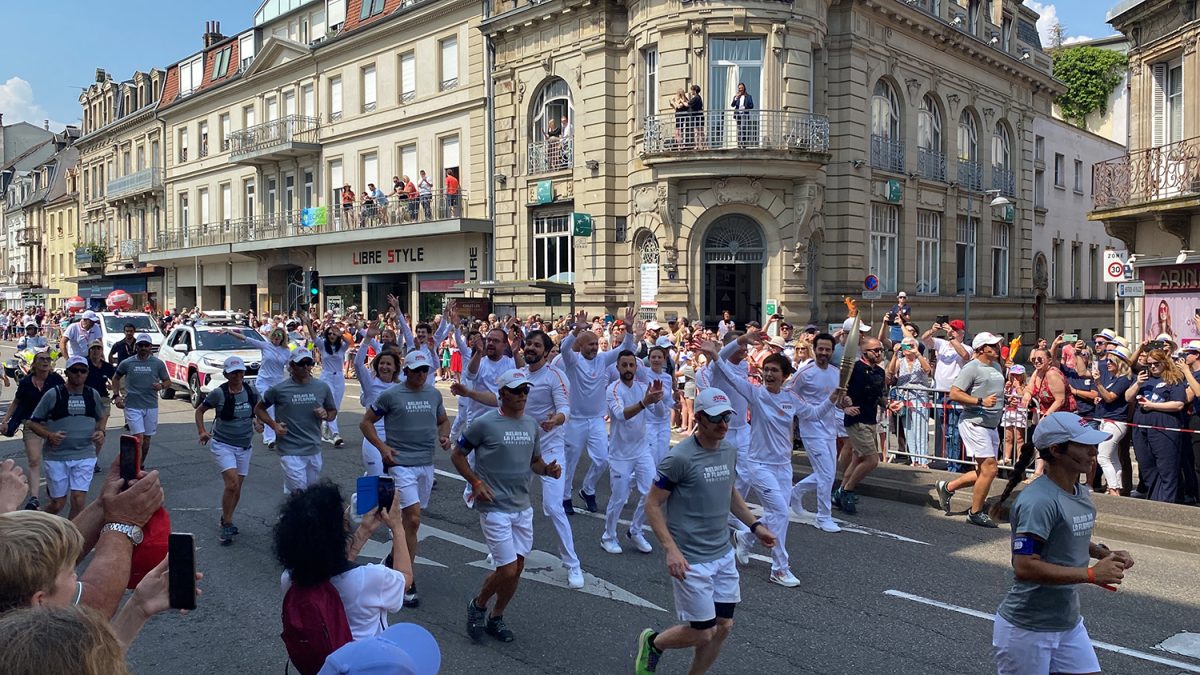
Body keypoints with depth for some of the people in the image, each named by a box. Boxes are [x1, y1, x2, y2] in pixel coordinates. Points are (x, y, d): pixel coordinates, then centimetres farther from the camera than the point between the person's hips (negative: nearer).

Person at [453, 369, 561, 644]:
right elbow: (458, 456, -2)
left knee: (517, 568, 11)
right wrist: (476, 482, -14)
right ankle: (478, 605, 21)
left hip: (522, 507, 6)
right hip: (494, 508, -6)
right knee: (508, 570, -8)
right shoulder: (484, 423, -12)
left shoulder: (531, 424, 7)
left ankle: (496, 617, 31)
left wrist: (548, 469, -3)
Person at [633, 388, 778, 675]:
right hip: (691, 560, -7)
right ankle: (652, 642, 28)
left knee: (723, 626, 11)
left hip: (724, 554, 7)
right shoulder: (680, 458, -19)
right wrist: (671, 549, -23)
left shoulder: (729, 450, 4)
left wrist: (755, 525, 14)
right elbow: (652, 504, -15)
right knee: (702, 632, 0)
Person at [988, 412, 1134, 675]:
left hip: (1069, 623, 9)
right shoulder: (1039, 501, -24)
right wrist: (1091, 574, -26)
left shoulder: (1080, 492, 5)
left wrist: (1105, 554, 5)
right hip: (1027, 630, -9)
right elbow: (1024, 567, -30)